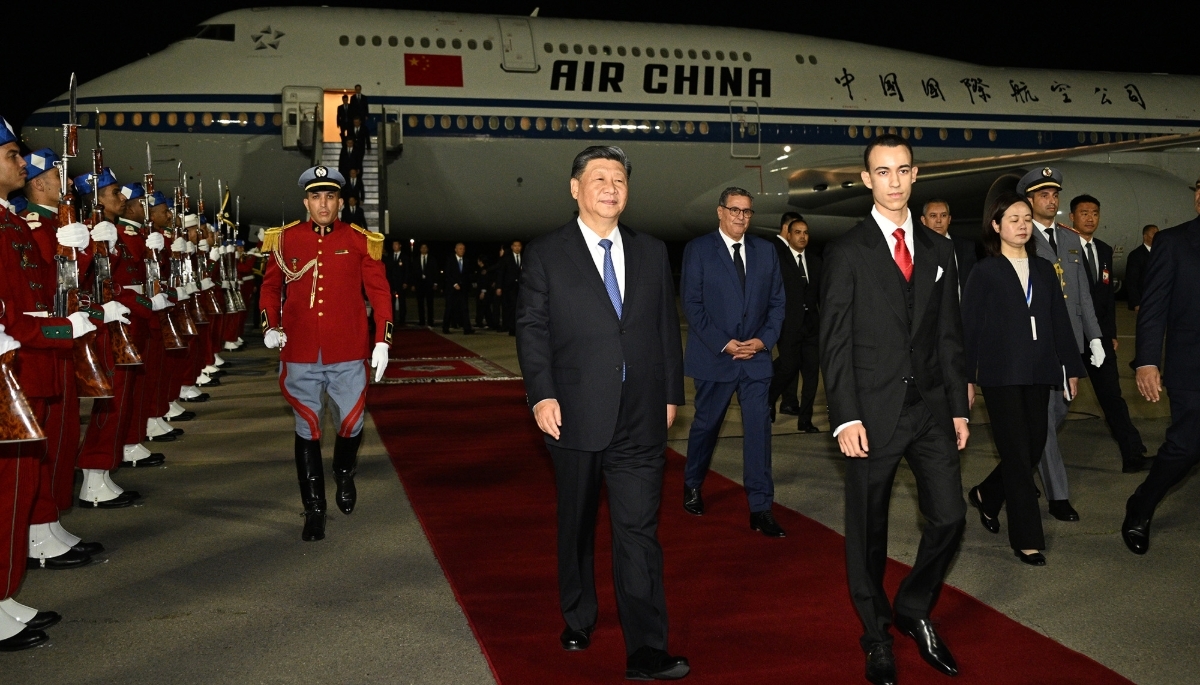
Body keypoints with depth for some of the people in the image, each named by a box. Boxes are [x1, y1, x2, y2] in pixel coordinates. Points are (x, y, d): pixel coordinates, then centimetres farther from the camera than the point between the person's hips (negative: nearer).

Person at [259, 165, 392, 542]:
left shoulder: (360, 241, -1)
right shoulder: (285, 240, 2)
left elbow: (379, 292, 2)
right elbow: (270, 287, 12)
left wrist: (382, 341, -3)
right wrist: (270, 326, -3)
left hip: (348, 354, 0)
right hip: (300, 355, 0)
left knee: (351, 423, 9)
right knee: (307, 429, 6)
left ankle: (344, 475, 41)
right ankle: (314, 509, 18)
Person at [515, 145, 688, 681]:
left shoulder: (652, 253, 9)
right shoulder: (545, 254, 1)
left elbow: (667, 328, 11)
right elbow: (531, 329, -4)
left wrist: (671, 394, 8)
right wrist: (542, 395, -14)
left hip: (642, 418, 1)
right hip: (576, 416, -1)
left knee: (639, 529, -3)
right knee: (576, 525, 15)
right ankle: (577, 621, 36)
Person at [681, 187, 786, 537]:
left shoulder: (765, 251, 9)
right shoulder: (698, 249, -2)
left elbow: (777, 301, 9)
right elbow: (692, 304, -8)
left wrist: (764, 340, -7)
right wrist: (724, 344, -14)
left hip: (756, 355, 2)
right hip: (714, 356, -2)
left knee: (759, 428, -4)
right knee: (706, 425, 12)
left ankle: (760, 508, 0)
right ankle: (692, 486, 35)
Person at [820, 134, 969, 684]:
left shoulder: (938, 250, 11)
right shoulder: (846, 251, -2)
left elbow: (949, 334, 12)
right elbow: (835, 341, -7)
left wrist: (958, 407, 8)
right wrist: (845, 417, -13)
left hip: (931, 409, 4)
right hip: (874, 411, -4)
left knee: (949, 516, 1)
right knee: (868, 531, 6)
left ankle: (914, 610, 25)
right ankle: (876, 634, 25)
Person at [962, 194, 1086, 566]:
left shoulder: (1043, 269, 12)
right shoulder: (985, 271, -1)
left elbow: (1059, 321, 11)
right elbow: (969, 326, -3)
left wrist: (1071, 368, 9)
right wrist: (966, 378, -7)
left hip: (1037, 373, 5)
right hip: (1001, 374, -5)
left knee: (1035, 446, 7)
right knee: (1017, 453, -4)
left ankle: (986, 496, 33)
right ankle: (1026, 539, 2)